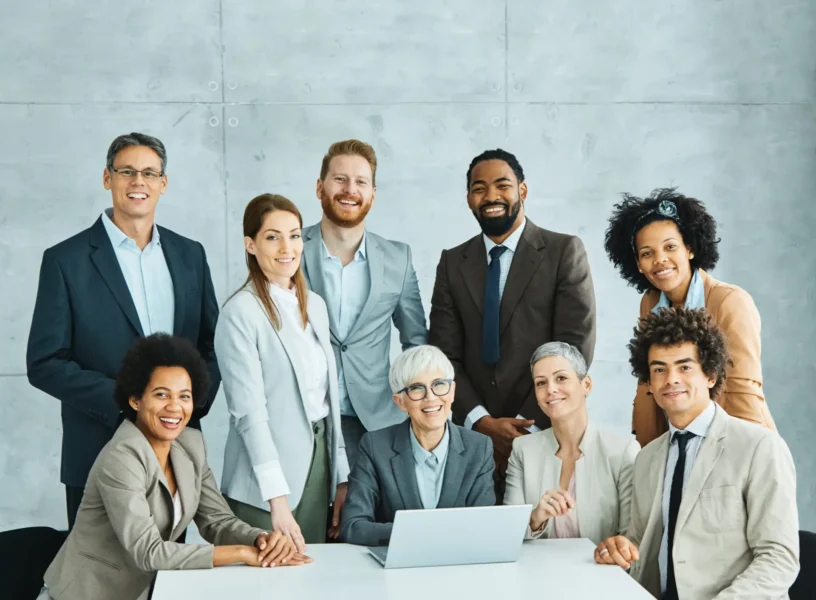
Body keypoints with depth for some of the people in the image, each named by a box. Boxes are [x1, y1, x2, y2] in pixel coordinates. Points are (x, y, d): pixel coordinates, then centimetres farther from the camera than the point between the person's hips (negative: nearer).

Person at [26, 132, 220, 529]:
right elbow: (44, 364, -7)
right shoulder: (66, 260, -5)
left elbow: (212, 342, 13)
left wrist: (196, 398, -6)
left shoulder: (189, 255, 8)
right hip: (98, 456, -4)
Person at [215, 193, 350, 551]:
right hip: (263, 490, -6)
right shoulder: (241, 313, -12)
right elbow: (248, 412, -17)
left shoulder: (314, 305, 10)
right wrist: (277, 500, -21)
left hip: (318, 466, 6)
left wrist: (341, 478, 11)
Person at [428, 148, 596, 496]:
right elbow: (444, 354, 3)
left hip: (546, 434, -2)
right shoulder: (453, 263, 9)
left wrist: (528, 428, -13)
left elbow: (574, 349, -8)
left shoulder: (564, 252, -1)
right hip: (474, 437, 3)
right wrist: (483, 423, -11)